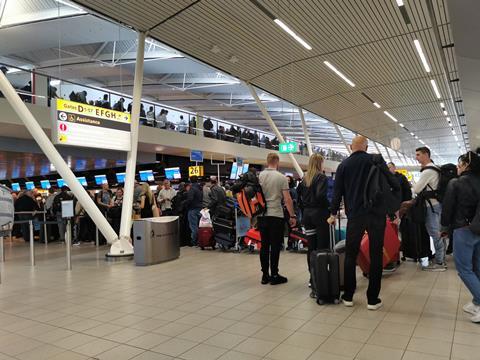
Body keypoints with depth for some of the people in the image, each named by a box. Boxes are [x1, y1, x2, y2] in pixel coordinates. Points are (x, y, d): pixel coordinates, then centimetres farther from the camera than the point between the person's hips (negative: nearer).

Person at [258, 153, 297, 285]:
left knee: (264, 245, 10)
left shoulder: (259, 176, 2)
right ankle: (274, 276, 8)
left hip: (262, 216, 4)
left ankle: (265, 275, 16)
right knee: (275, 246, 2)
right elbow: (287, 199, -10)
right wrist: (292, 216, -3)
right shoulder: (281, 177, -7)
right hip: (276, 216, -4)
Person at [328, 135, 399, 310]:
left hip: (354, 215, 2)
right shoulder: (376, 160, 0)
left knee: (350, 255, 11)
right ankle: (373, 299, 9)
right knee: (376, 255, 6)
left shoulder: (343, 165, 6)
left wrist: (333, 213, 13)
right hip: (377, 213, -1)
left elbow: (337, 191, 5)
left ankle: (348, 296, 16)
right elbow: (392, 181, -5)